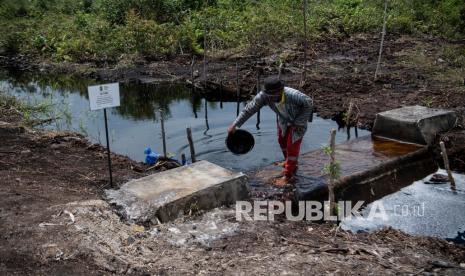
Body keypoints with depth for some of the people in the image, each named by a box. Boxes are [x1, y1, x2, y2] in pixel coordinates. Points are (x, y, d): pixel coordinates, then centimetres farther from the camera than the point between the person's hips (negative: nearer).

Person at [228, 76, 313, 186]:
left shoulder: (293, 95, -43)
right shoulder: (264, 96, -33)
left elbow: (309, 103, -26)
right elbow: (249, 109, -29)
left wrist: (299, 122, -23)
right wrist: (235, 125, -33)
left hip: (299, 119, -5)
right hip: (284, 119, 6)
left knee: (293, 145, -5)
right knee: (282, 140, 20)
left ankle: (288, 175, 9)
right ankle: (291, 163, 45)